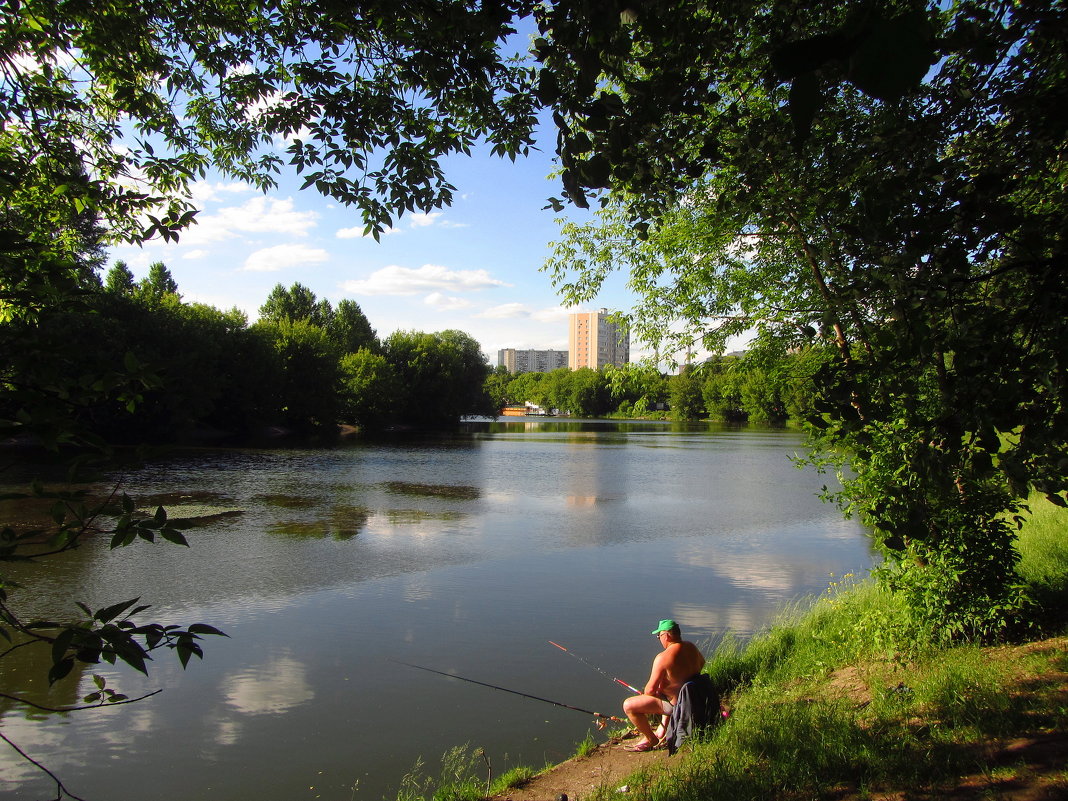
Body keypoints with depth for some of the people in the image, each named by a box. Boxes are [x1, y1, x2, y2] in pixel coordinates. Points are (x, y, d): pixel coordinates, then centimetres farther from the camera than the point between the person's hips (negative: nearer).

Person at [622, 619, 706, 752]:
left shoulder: (663, 658, -26)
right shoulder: (691, 648, -2)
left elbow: (650, 689, -21)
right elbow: (701, 662, 21)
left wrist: (646, 694, 1)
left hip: (675, 704, -8)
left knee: (628, 705, -8)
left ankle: (651, 739, 9)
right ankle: (662, 730, 39)